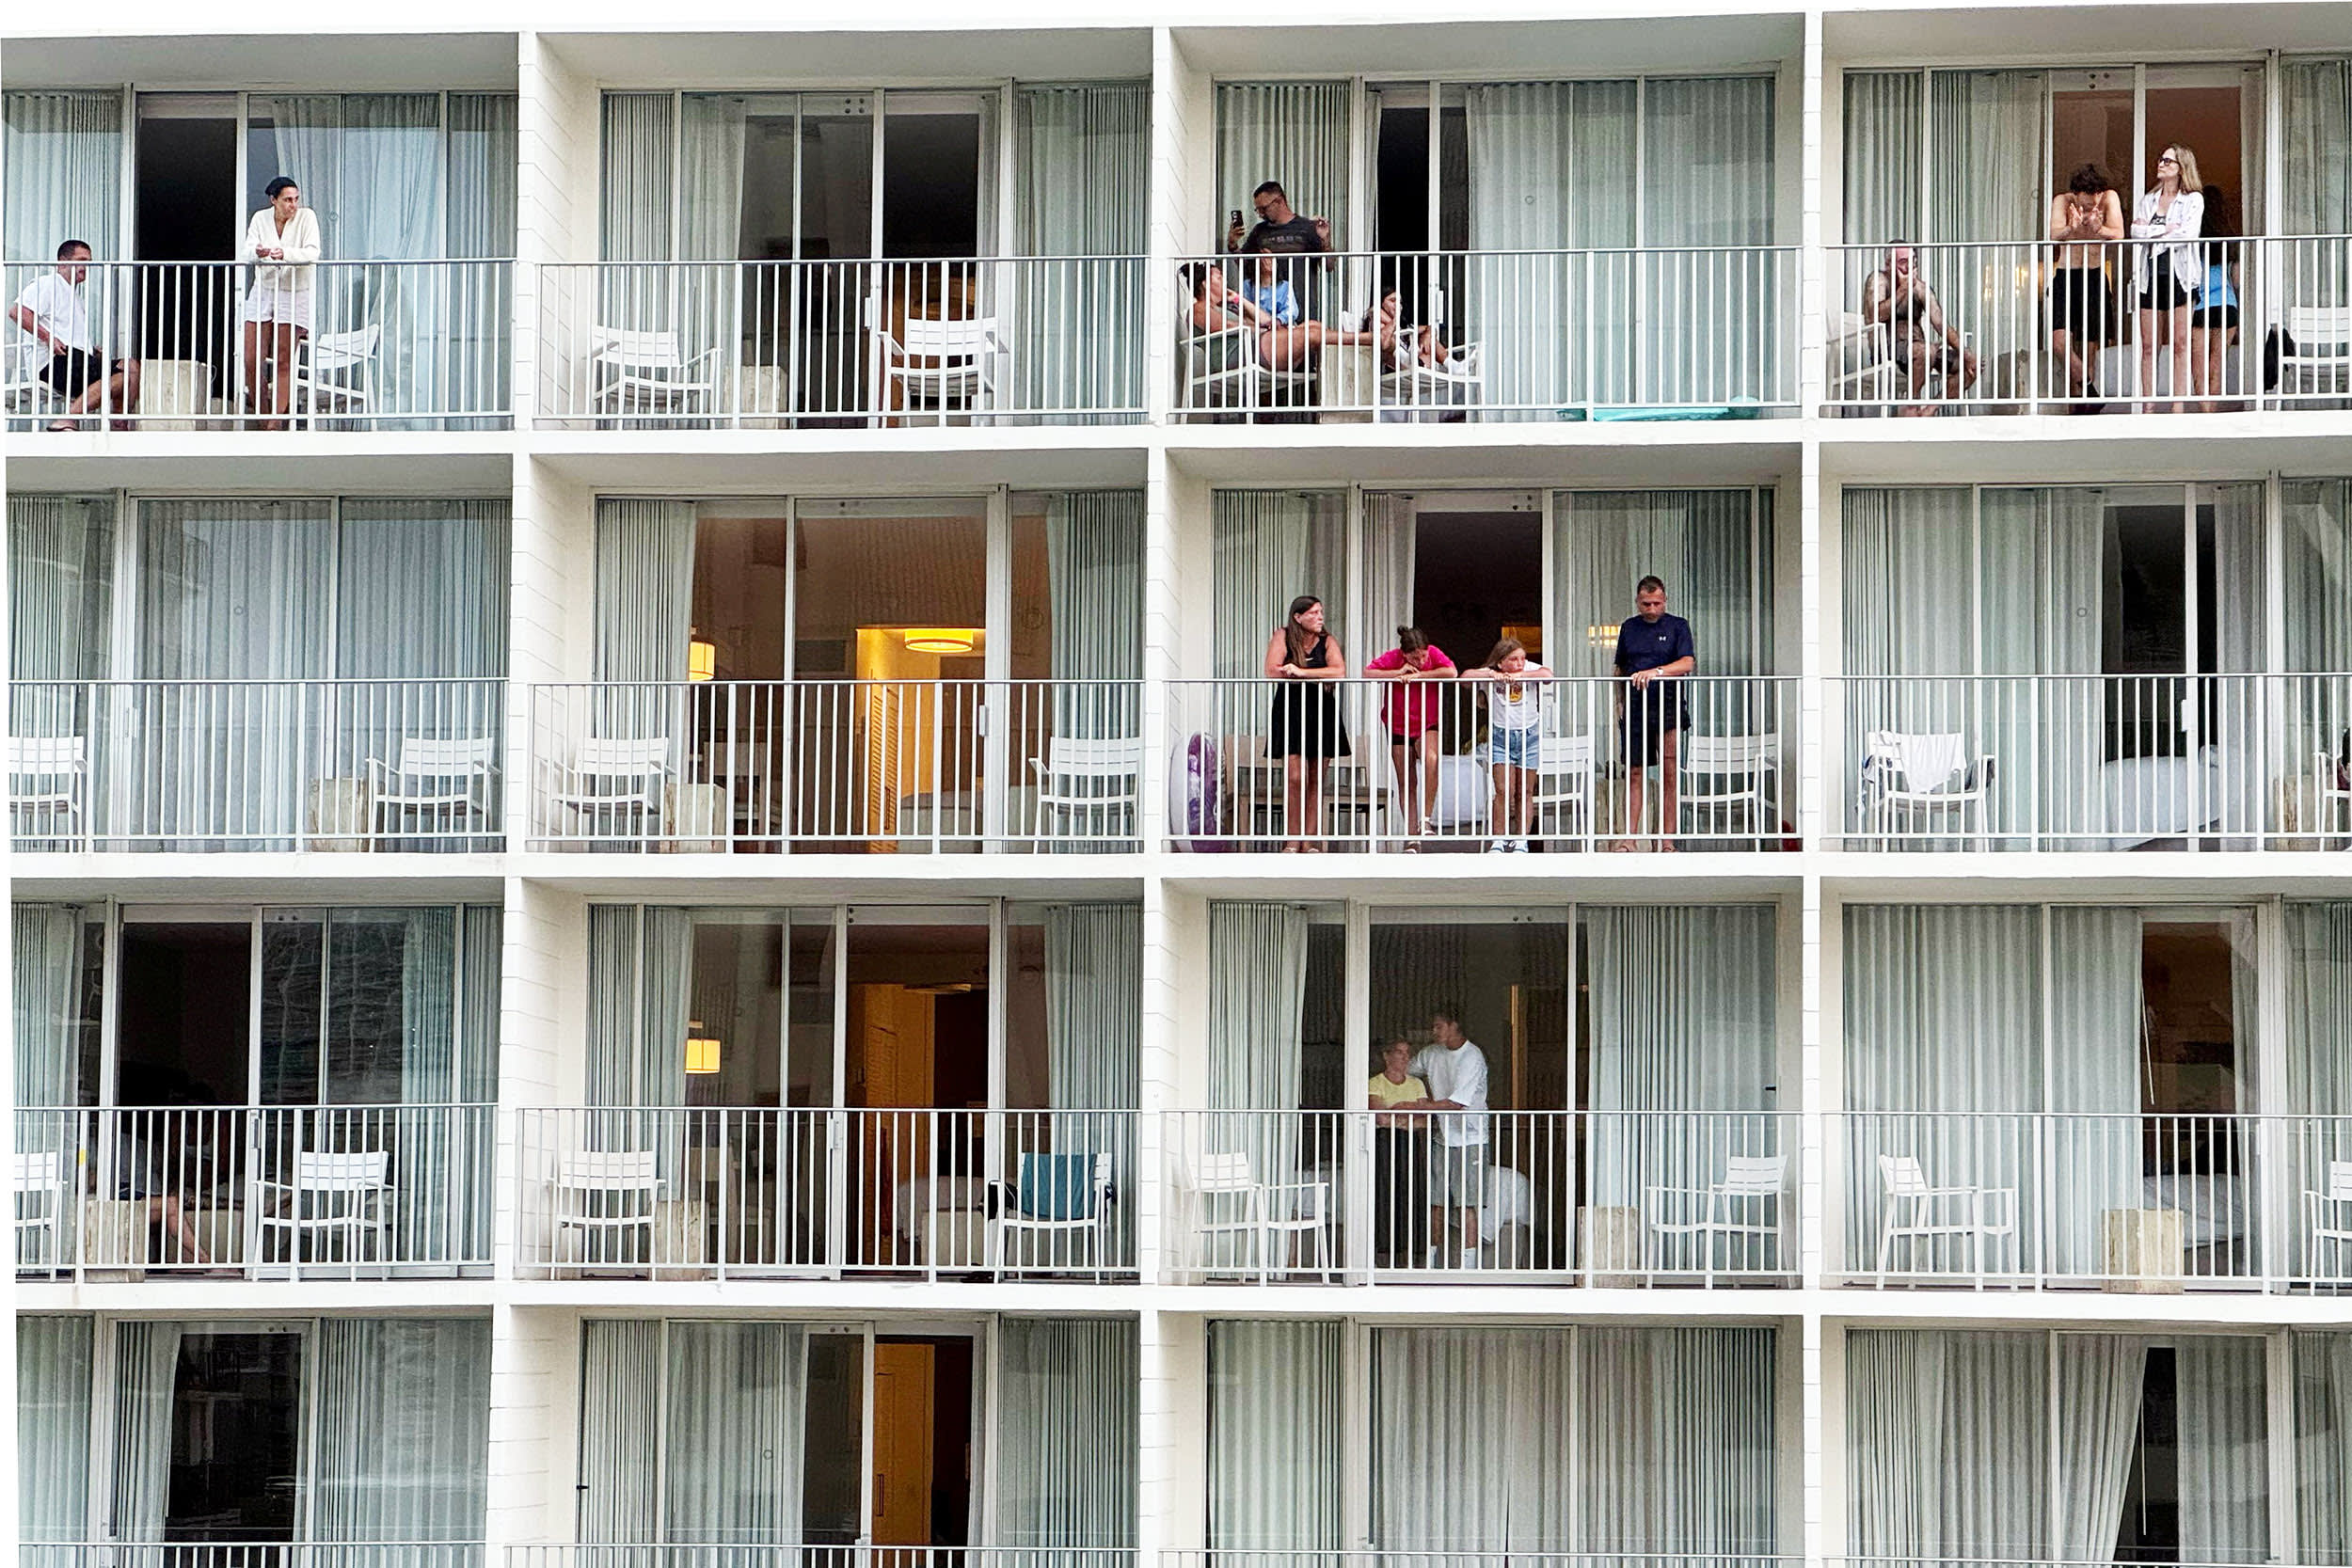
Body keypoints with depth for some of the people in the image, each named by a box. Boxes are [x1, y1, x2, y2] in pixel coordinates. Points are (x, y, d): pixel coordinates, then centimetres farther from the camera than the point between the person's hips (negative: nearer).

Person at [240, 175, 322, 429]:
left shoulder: (306, 217, -6)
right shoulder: (261, 218, 2)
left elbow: (313, 252, -18)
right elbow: (246, 252, -7)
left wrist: (285, 254, -36)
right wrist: (257, 252, -32)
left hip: (294, 295, -3)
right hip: (263, 291, 3)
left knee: (284, 362, -4)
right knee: (251, 359, -3)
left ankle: (276, 420, -1)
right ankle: (259, 413, 11)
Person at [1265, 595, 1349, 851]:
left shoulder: (1328, 641, 5)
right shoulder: (1282, 637, 0)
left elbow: (1339, 672, -11)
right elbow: (1272, 672, -13)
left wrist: (1301, 671, -17)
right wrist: (1318, 673, -8)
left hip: (1322, 713, 2)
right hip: (1291, 712, -2)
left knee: (1316, 781, 1)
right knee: (1295, 778, -11)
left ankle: (1309, 841, 5)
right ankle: (1292, 842, -5)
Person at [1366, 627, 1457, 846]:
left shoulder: (1434, 653, -12)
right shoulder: (1393, 658, -13)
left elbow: (1451, 672, -26)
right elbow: (1367, 673, -22)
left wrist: (1418, 675, -26)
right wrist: (1399, 673, -28)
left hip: (1427, 724, -1)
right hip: (1398, 727, 1)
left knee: (1431, 759, -32)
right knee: (1406, 783, 3)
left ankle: (1426, 819, -23)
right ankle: (1411, 837, 10)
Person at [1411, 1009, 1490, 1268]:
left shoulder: (1472, 1057, -14)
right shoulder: (1431, 1054, 8)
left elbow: (1457, 1103, -20)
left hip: (1469, 1138, -6)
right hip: (1441, 1138, 6)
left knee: (1467, 1205, -10)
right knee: (1436, 1203, 6)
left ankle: (1469, 1267, -12)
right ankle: (1433, 1265, 11)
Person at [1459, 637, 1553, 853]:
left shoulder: (1530, 669, -5)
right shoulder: (1490, 674, -5)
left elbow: (1547, 676, -24)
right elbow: (1466, 676, -17)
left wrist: (1519, 675, -28)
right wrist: (1492, 675, -25)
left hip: (1529, 736, 1)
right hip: (1500, 736, -1)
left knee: (1525, 793, 2)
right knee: (1504, 791, -9)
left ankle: (1521, 841, 7)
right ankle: (1499, 841, -4)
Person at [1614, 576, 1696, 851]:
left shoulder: (1677, 626, 4)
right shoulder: (1628, 628, 14)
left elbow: (1687, 663, -9)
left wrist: (1656, 672, -23)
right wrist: (1619, 702, 8)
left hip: (1668, 707, -3)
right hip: (1635, 709, 3)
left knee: (1669, 773, -4)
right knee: (1634, 773, 1)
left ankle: (1667, 839, -2)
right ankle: (1630, 836, 1)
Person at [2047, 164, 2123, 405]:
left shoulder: (2110, 198, -3)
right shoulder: (2062, 201, -5)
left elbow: (2118, 234, -15)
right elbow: (2055, 235, -22)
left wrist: (2098, 229, -36)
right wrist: (2074, 229, -43)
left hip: (2095, 277, 1)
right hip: (2066, 277, -1)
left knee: (2088, 345, 1)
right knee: (2059, 339, -18)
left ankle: (2076, 396, 9)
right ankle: (2088, 386, -9)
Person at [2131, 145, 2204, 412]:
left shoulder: (2193, 200, 3)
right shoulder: (2146, 201, 16)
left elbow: (2187, 234, -11)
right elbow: (2136, 232, 2)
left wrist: (2150, 232, -3)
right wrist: (2165, 230, -8)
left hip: (2180, 274, -4)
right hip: (2151, 276, 4)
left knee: (2181, 344, -3)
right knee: (2148, 346, 0)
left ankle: (2179, 403, -3)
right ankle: (2148, 404, 1)